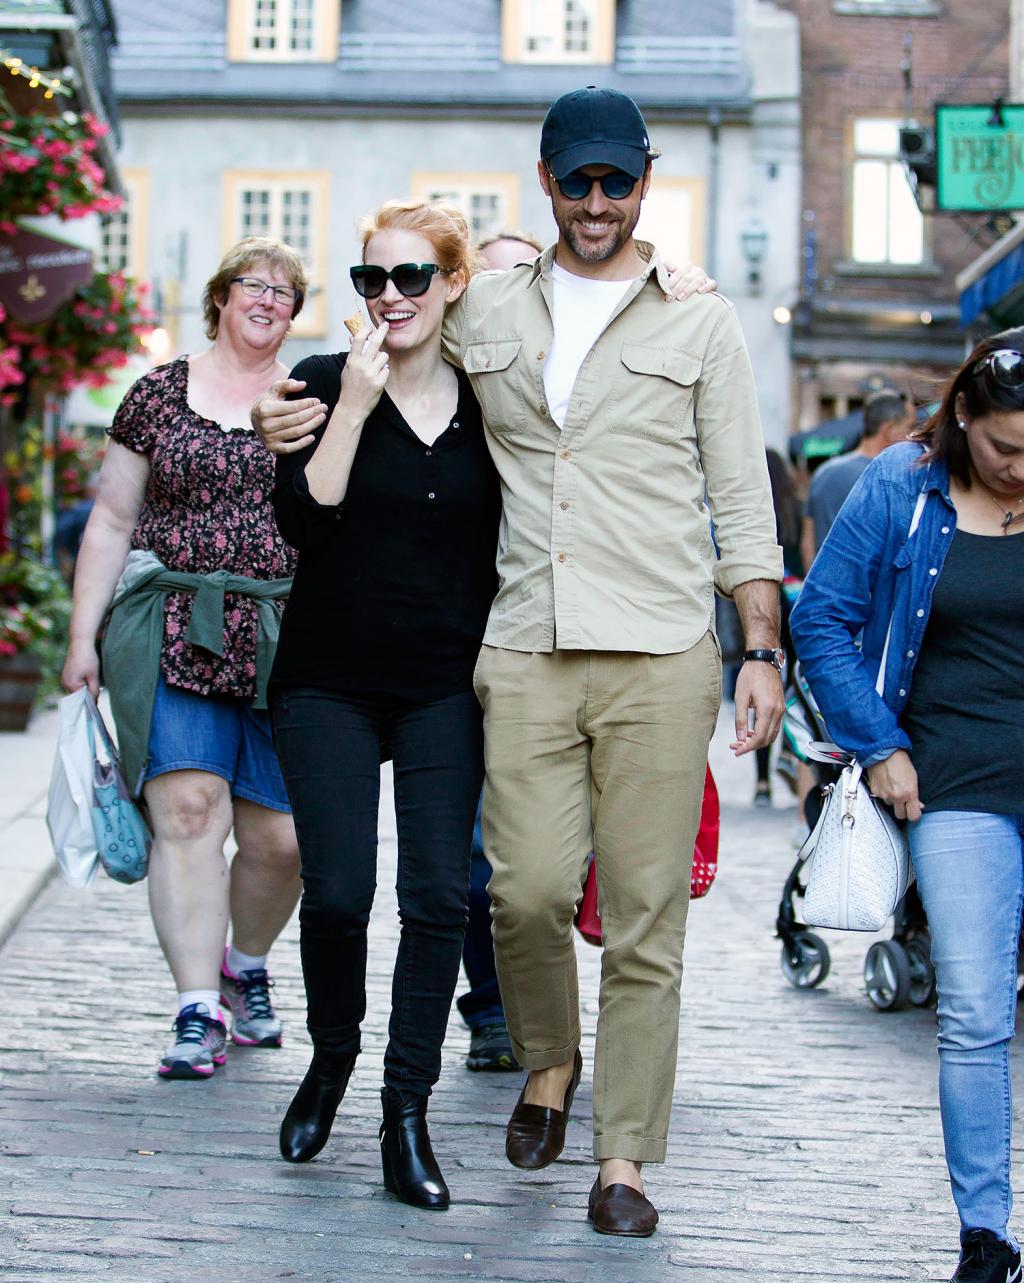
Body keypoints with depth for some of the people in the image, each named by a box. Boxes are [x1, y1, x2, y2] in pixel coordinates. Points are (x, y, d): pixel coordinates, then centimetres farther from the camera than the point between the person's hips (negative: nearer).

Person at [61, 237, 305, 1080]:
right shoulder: (160, 393, 9)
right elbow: (111, 521, 11)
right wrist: (84, 634, 5)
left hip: (284, 643, 1)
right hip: (174, 636, -1)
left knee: (280, 835, -1)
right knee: (188, 808, -13)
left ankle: (247, 965, 29)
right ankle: (199, 1010, -8)